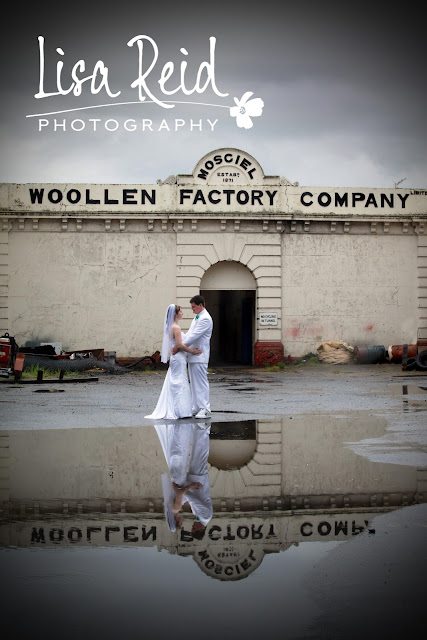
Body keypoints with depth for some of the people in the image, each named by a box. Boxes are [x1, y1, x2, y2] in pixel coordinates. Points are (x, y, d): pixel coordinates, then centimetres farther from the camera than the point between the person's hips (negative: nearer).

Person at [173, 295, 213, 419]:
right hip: (192, 355, 10)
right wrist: (178, 344, 5)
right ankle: (196, 408, 17)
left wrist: (179, 346, -16)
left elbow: (194, 336, -19)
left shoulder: (205, 319, -15)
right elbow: (189, 334, 19)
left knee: (201, 382, -8)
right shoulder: (197, 317, 17)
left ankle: (205, 409, -5)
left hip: (199, 356, -10)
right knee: (193, 382, 12)